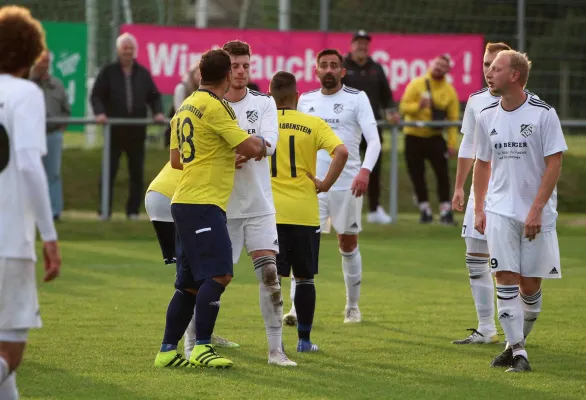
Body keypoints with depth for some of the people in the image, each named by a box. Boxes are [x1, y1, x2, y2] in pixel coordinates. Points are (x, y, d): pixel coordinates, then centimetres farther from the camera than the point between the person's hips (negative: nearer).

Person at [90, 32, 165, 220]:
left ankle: (133, 210, 10)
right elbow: (96, 95, -2)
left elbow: (154, 96, 15)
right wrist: (100, 113, -20)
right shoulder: (108, 72, 3)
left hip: (136, 131, 3)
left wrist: (157, 112, -4)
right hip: (114, 130, -3)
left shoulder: (143, 73, 12)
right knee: (109, 171, -1)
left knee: (137, 173, 4)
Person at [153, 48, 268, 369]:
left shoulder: (185, 107, 17)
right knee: (218, 274, -13)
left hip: (185, 202, 10)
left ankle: (167, 351, 12)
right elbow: (250, 147, -14)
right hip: (204, 202, -10)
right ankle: (201, 348, -18)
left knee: (190, 282, 11)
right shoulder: (214, 106, -11)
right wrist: (260, 142, 9)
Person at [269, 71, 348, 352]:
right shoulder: (313, 124, -1)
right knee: (304, 278, 11)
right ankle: (304, 339, 13)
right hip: (304, 213, 0)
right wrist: (325, 185, -6)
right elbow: (341, 152, -14)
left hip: (270, 212, 0)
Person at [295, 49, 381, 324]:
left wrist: (365, 170, -24)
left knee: (348, 244, 8)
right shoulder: (305, 100, 11)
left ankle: (352, 306, 22)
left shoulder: (357, 98, -1)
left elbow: (373, 139, -8)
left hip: (347, 184, -2)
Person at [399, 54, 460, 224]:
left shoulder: (450, 91, 1)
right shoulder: (417, 84, -4)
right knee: (417, 175, 2)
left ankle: (445, 211, -4)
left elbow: (453, 118, -1)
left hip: (435, 137, 1)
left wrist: (452, 143, -7)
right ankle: (425, 211, 14)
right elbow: (403, 107, -9)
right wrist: (418, 106, -29)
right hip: (414, 136, -1)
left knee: (442, 173, -8)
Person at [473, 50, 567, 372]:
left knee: (530, 285, 2)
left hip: (537, 213, -2)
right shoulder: (486, 117, 5)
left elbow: (554, 164, -9)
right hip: (500, 211, 3)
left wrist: (536, 209, -15)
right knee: (505, 279, -9)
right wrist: (478, 209, 12)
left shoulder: (543, 114, -8)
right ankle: (517, 352, -9)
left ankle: (519, 342, 22)